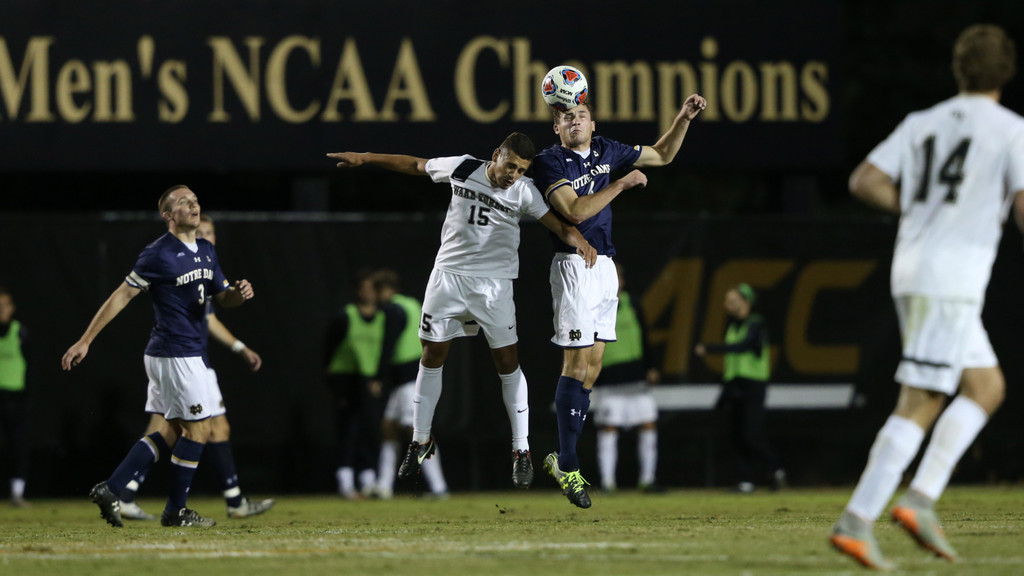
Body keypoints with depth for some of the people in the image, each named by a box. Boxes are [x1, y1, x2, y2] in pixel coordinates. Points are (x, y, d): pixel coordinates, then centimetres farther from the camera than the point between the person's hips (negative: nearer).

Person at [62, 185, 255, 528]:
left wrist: (238, 294, -6)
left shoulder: (206, 251, 13)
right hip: (176, 355, -9)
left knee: (174, 430, 11)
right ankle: (176, 511, 7)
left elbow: (222, 297, 19)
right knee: (197, 429, -4)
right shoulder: (159, 255, -13)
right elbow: (122, 296, -12)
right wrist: (85, 341, -13)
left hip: (188, 355, 9)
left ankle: (110, 490, 10)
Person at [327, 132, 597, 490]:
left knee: (507, 362, -5)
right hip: (448, 273, 2)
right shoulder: (462, 169, -4)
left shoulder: (524, 192, -9)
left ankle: (521, 451, 2)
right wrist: (364, 159, 11)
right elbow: (414, 165, 9)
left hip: (494, 284, -2)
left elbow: (557, 223, -18)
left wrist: (579, 241, -40)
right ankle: (420, 441, 20)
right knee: (432, 356, 6)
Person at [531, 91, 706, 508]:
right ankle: (567, 466, -6)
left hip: (605, 266, 7)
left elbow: (661, 156, 23)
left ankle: (562, 459, 11)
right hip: (574, 266, -7)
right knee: (577, 363, -10)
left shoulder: (606, 152, 11)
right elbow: (575, 211, -20)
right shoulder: (550, 163, -8)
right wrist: (622, 184, -17)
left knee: (593, 364, 6)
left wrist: (684, 118, 11)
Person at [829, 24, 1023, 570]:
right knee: (918, 405, -8)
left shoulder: (923, 123, 14)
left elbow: (864, 181, 7)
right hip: (954, 279, -7)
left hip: (912, 274, 7)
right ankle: (856, 521, -14)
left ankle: (922, 498, 4)